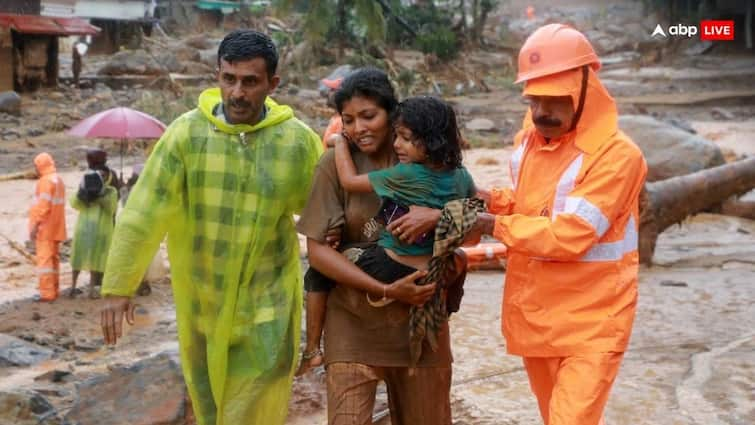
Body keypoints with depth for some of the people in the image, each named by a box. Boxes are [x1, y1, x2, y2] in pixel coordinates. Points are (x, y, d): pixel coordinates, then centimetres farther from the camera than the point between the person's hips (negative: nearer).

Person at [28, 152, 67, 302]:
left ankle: (47, 293, -11)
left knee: (44, 259, -9)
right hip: (56, 228, 9)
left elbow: (44, 206, -21)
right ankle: (54, 291, 17)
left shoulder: (46, 181, -14)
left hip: (45, 228, -9)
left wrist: (34, 226, -19)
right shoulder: (59, 180, 15)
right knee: (54, 259, 13)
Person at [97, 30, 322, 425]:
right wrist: (118, 286, -12)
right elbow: (144, 213, -11)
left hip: (267, 301, -1)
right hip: (200, 299, 1)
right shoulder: (186, 132, -10)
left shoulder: (299, 141, -9)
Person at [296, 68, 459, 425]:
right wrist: (387, 290, -16)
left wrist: (439, 215, -21)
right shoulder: (335, 164, -5)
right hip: (354, 322, -2)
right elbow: (318, 251, -9)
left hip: (420, 318, 2)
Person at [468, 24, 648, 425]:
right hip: (533, 314, 7)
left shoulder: (616, 154, -20)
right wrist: (489, 199, -2)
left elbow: (568, 236, -25)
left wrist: (494, 225, -17)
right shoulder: (527, 141, 4)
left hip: (590, 322, -7)